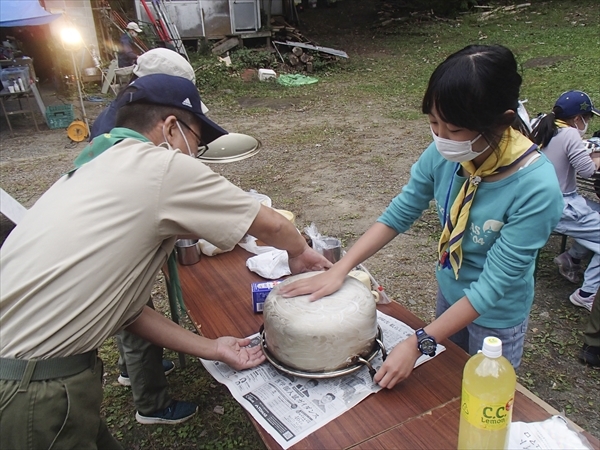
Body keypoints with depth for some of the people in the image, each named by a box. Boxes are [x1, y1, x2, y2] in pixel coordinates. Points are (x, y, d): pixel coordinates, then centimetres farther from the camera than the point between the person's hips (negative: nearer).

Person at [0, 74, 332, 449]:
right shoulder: (165, 167, -14)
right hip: (34, 392, -8)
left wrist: (212, 348, 12)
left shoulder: (103, 169, 11)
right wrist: (299, 254, 17)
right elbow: (273, 226, -4)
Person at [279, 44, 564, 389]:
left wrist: (418, 345, -30)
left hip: (495, 318, -4)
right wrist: (340, 270, -18)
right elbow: (400, 213, -10)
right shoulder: (446, 153, -20)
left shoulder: (536, 188, -33)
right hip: (449, 293, 4)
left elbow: (493, 285, -30)